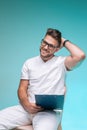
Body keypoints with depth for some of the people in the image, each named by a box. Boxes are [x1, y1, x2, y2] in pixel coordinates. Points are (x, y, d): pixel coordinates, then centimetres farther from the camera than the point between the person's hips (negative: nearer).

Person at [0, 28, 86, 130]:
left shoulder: (61, 62, 4)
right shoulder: (29, 63, 14)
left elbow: (80, 56, -16)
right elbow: (22, 88, 9)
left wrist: (64, 42, 0)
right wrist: (27, 105, -11)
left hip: (50, 111, -3)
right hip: (27, 108, 4)